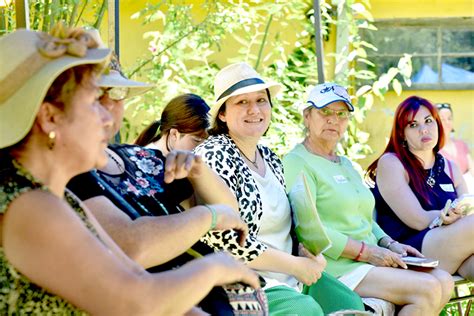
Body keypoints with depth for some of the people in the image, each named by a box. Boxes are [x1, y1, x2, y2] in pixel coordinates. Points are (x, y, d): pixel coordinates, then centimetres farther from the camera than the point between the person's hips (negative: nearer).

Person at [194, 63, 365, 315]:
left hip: (286, 274, 8)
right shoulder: (213, 157, -15)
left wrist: (306, 251, -2)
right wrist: (295, 265, -16)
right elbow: (226, 242, -22)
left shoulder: (269, 158, 11)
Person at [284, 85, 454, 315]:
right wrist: (366, 252, -18)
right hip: (336, 267, -9)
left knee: (443, 281, -7)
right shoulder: (297, 162, -7)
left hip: (370, 260, 9)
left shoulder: (345, 164, 24)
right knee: (428, 289, -19)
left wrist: (389, 244, 8)